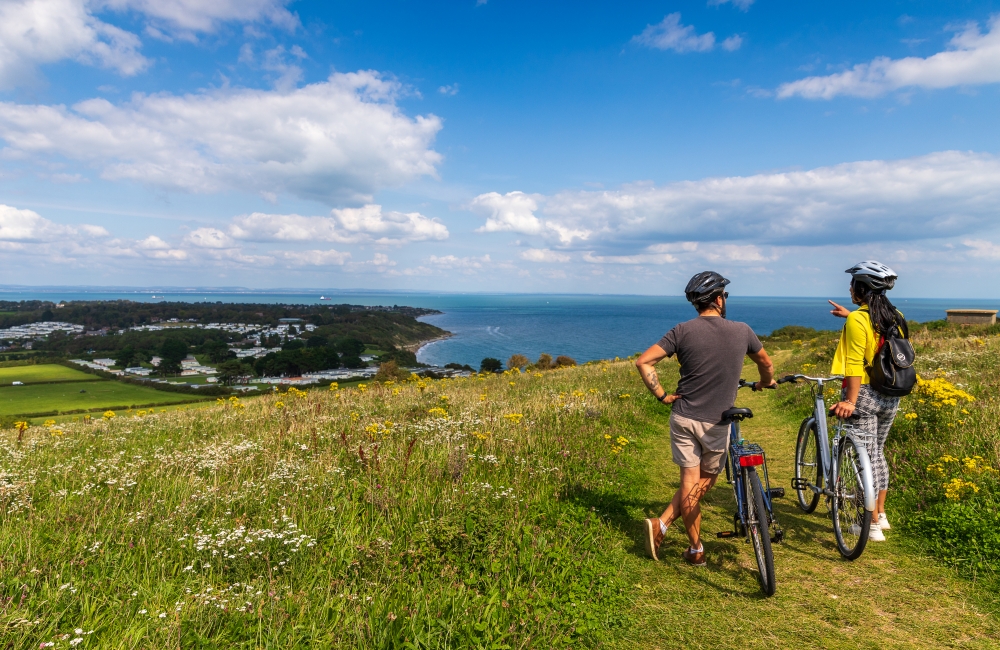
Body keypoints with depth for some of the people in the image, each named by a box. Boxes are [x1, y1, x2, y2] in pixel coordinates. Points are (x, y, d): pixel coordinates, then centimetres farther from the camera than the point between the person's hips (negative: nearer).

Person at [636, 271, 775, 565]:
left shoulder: (683, 330, -6)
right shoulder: (742, 331, -2)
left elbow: (643, 361, -13)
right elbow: (766, 363, 18)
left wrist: (661, 394, -2)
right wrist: (765, 383, 38)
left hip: (683, 418, 1)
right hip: (717, 422, 0)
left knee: (690, 482, 10)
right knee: (704, 483, 15)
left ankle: (696, 550, 13)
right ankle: (662, 525, 7)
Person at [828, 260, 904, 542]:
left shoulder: (857, 319, -16)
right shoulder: (896, 317, 5)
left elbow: (855, 363, -21)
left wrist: (850, 400, -21)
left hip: (865, 395, -7)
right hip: (891, 397, 7)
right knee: (878, 453, 21)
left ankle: (873, 525, 8)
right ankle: (881, 514, 30)